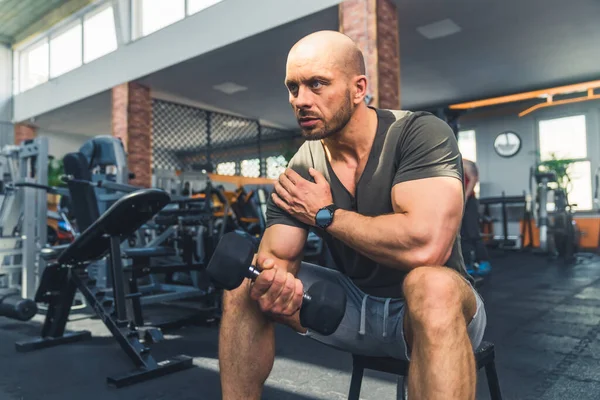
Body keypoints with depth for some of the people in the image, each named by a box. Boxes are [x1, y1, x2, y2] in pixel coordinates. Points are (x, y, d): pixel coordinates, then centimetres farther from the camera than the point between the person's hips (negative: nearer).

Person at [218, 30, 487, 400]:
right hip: (354, 305, 4)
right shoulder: (298, 175, -6)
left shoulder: (421, 134, -21)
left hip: (431, 308, -4)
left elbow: (425, 245, -36)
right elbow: (277, 258, -8)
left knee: (432, 285, -38)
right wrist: (271, 283, -34)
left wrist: (325, 214, -22)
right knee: (243, 287, -10)